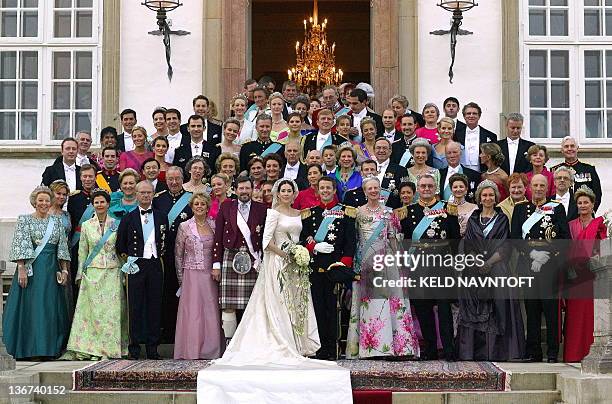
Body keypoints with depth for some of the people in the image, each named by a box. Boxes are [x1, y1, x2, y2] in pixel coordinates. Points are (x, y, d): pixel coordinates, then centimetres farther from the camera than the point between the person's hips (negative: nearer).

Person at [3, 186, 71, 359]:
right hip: (31, 269, -4)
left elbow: (62, 247, 12)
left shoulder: (56, 222, 13)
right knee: (29, 307, -4)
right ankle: (27, 348, 0)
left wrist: (64, 270, 4)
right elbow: (20, 247, -7)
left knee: (50, 309, 3)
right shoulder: (24, 220, 2)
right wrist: (21, 269, -16)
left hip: (51, 270, 4)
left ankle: (49, 348, 8)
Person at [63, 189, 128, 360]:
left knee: (111, 309, -4)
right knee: (92, 309, -3)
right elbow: (82, 251, 9)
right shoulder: (86, 225, 7)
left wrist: (125, 272, 3)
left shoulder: (116, 224, 5)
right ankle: (92, 350, -1)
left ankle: (110, 348, 0)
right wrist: (80, 274, 5)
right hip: (92, 273, 1)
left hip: (113, 272, 0)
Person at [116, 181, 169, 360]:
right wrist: (126, 258, 2)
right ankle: (134, 347, 4)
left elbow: (166, 242, 14)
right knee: (135, 306, -1)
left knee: (155, 305, 3)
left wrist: (160, 257, 6)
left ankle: (152, 347, 9)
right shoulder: (128, 218, 5)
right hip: (135, 265, -1)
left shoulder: (161, 217, 10)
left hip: (155, 265, 1)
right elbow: (119, 244, 9)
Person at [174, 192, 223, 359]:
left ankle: (210, 351, 7)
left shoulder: (214, 225, 6)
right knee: (192, 312, -4)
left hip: (210, 275, 2)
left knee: (211, 312, 1)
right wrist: (181, 278, 4)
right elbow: (178, 254, 5)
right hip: (192, 275, -2)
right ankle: (191, 351, 0)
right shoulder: (185, 226, 1)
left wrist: (217, 269, 4)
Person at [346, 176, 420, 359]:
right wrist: (355, 260, -1)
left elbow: (393, 239, 9)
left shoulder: (388, 213, 9)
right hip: (365, 261, 0)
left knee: (386, 297, -6)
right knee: (367, 301, -2)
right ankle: (368, 345, 1)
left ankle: (390, 343, -4)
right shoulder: (358, 212, 8)